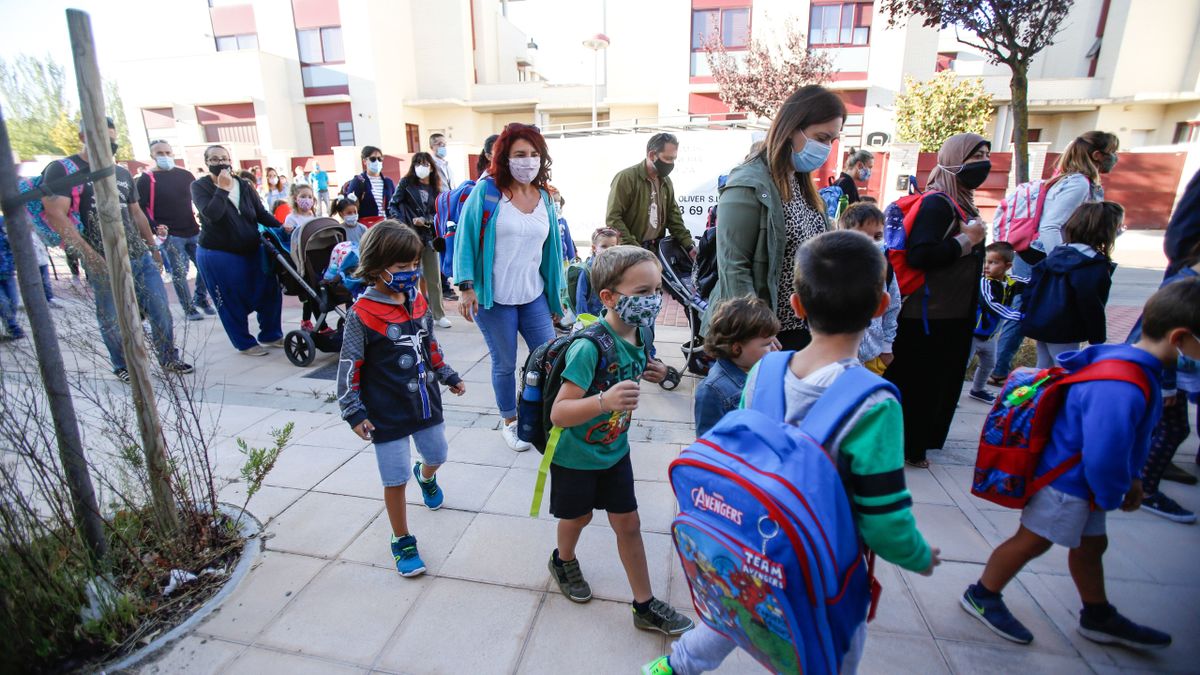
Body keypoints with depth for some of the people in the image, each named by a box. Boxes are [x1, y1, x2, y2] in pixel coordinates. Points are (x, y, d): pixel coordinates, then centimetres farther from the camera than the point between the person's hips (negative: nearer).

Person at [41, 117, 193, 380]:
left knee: (161, 311, 3)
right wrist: (91, 256, -22)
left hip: (141, 258, 5)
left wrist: (153, 247, 19)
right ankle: (123, 367, 20)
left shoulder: (122, 173, 15)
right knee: (113, 320, 5)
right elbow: (55, 214, -14)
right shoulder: (62, 170, -4)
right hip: (104, 264, -5)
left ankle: (169, 359, 16)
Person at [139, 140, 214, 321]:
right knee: (179, 273, 0)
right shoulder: (147, 179, -3)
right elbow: (140, 208, -6)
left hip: (194, 232, 4)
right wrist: (155, 227, -17)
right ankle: (189, 308, 11)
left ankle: (200, 298, 24)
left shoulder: (185, 175, 10)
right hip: (170, 235, -4)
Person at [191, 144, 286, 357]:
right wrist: (222, 188, -19)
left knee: (269, 292, 3)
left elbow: (261, 214, 4)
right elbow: (211, 214, -22)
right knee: (232, 301, 2)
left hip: (252, 251, 4)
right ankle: (245, 343, 16)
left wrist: (281, 227, -10)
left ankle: (270, 335, 20)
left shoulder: (244, 186, 8)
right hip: (218, 255, -4)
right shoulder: (200, 187, -4)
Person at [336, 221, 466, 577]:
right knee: (395, 479, 4)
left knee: (437, 454, 25)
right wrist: (354, 412, -15)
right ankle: (402, 541, 26)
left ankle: (425, 476, 62)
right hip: (387, 415, -6)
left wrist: (449, 377, 18)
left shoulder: (418, 301, 0)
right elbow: (350, 367, -14)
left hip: (426, 404, 6)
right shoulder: (362, 314, -19)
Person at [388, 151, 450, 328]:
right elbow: (392, 206, 0)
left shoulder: (435, 188, 10)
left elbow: (437, 213, 8)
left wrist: (425, 220, -11)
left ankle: (438, 314, 13)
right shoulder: (406, 183, 2)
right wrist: (403, 225, -14)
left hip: (429, 236, 3)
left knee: (434, 278, 4)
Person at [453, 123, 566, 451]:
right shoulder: (486, 191, -6)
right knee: (505, 364, 9)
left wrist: (556, 297, 14)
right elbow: (466, 238, -6)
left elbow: (551, 248, 12)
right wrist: (466, 287, -14)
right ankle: (509, 421, 31)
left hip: (534, 295, 4)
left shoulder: (544, 198, 7)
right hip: (493, 299, -4)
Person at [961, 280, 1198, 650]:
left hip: (1081, 480, 10)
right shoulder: (1121, 389, -33)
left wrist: (1131, 477, 11)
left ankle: (1099, 618, 46)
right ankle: (981, 596, 24)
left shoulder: (1133, 363, 0)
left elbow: (1133, 434, 14)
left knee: (1091, 544, 25)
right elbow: (1104, 456, -31)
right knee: (1032, 541, 5)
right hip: (1065, 481, -10)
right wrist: (1113, 497, -12)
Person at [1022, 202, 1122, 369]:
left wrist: (1030, 315, 16)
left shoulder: (1059, 252, 9)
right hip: (1063, 332, -8)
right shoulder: (1096, 265, -13)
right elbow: (1091, 306, -15)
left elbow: (1034, 283, 11)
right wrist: (1099, 339, -6)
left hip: (1039, 323, 8)